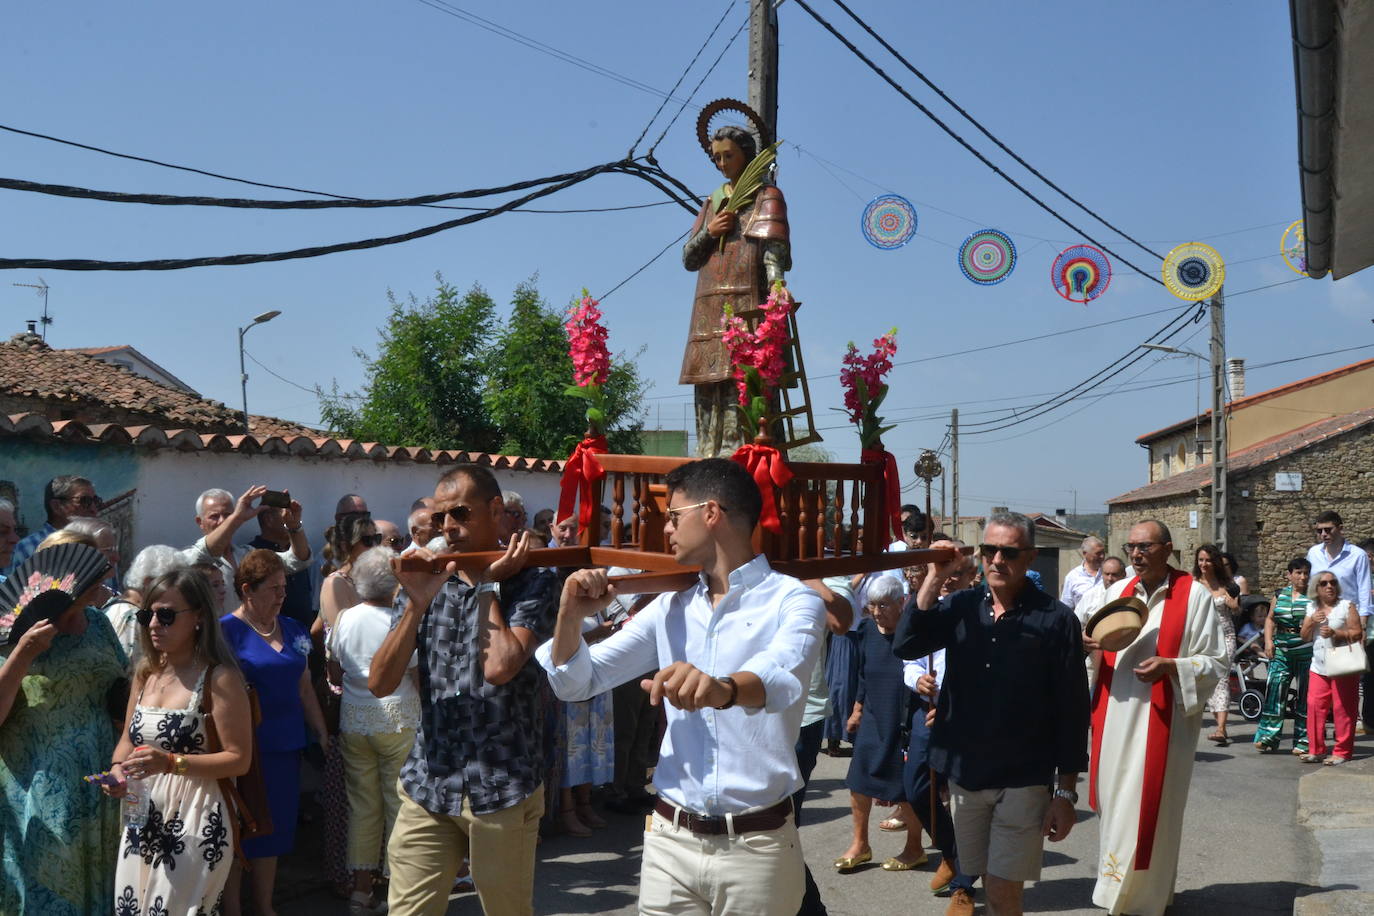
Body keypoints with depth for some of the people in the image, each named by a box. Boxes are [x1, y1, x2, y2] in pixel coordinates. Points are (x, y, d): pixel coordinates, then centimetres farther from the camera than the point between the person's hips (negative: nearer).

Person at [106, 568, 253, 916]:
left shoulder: (219, 678, -13)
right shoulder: (146, 672, 9)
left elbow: (239, 759, -13)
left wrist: (171, 762, -23)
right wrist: (117, 769, -3)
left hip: (196, 822, -7)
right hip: (143, 820, 7)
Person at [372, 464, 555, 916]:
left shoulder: (531, 581, -4)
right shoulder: (432, 581, 8)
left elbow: (500, 667, -22)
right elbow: (380, 683, -1)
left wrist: (486, 586, -9)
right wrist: (417, 603, -12)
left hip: (501, 790, -3)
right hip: (427, 785, 3)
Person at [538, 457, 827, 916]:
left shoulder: (793, 601, -9)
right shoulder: (671, 607, 9)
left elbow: (782, 677, -31)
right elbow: (576, 683, 10)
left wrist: (725, 689, -53)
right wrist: (570, 616, -10)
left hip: (756, 845, -4)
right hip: (670, 839, 5)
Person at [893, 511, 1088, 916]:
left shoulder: (1056, 619, -7)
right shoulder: (960, 606, 3)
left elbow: (1071, 709, -6)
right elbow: (905, 645, -11)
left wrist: (1066, 792, -6)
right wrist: (935, 578, -16)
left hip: (1023, 779, -3)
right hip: (963, 773, 4)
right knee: (989, 882, 15)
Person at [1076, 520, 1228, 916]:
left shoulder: (1195, 595, -6)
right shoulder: (1117, 591, 8)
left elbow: (1217, 662, -6)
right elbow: (1097, 649, 16)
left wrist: (1171, 666, -21)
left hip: (1162, 720, -4)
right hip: (1115, 716, 5)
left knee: (1148, 808, 1)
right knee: (1114, 803, 11)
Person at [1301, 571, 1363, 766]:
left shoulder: (1346, 605, -2)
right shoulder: (1312, 607, 13)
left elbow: (1357, 633, -7)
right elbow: (1305, 637, 13)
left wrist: (1335, 633, -21)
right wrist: (1311, 621, -5)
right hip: (1318, 667, 5)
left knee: (1343, 709, -2)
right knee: (1315, 706, 1)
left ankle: (1342, 752, 4)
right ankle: (1316, 750, 11)